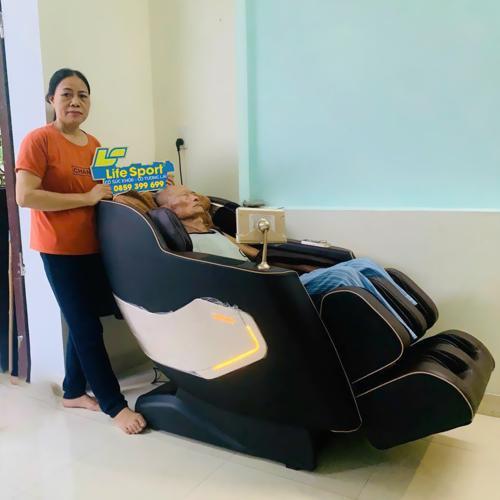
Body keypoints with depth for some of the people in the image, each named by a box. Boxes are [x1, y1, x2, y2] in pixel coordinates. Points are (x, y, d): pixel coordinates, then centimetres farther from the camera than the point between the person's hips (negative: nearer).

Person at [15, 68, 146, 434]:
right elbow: (25, 197, -20)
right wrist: (87, 198, -21)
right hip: (61, 250, -7)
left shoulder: (94, 145, 11)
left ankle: (74, 391, 33)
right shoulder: (39, 140, -11)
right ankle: (115, 404, 11)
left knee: (82, 323, 16)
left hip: (93, 246, 7)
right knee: (88, 328, -1)